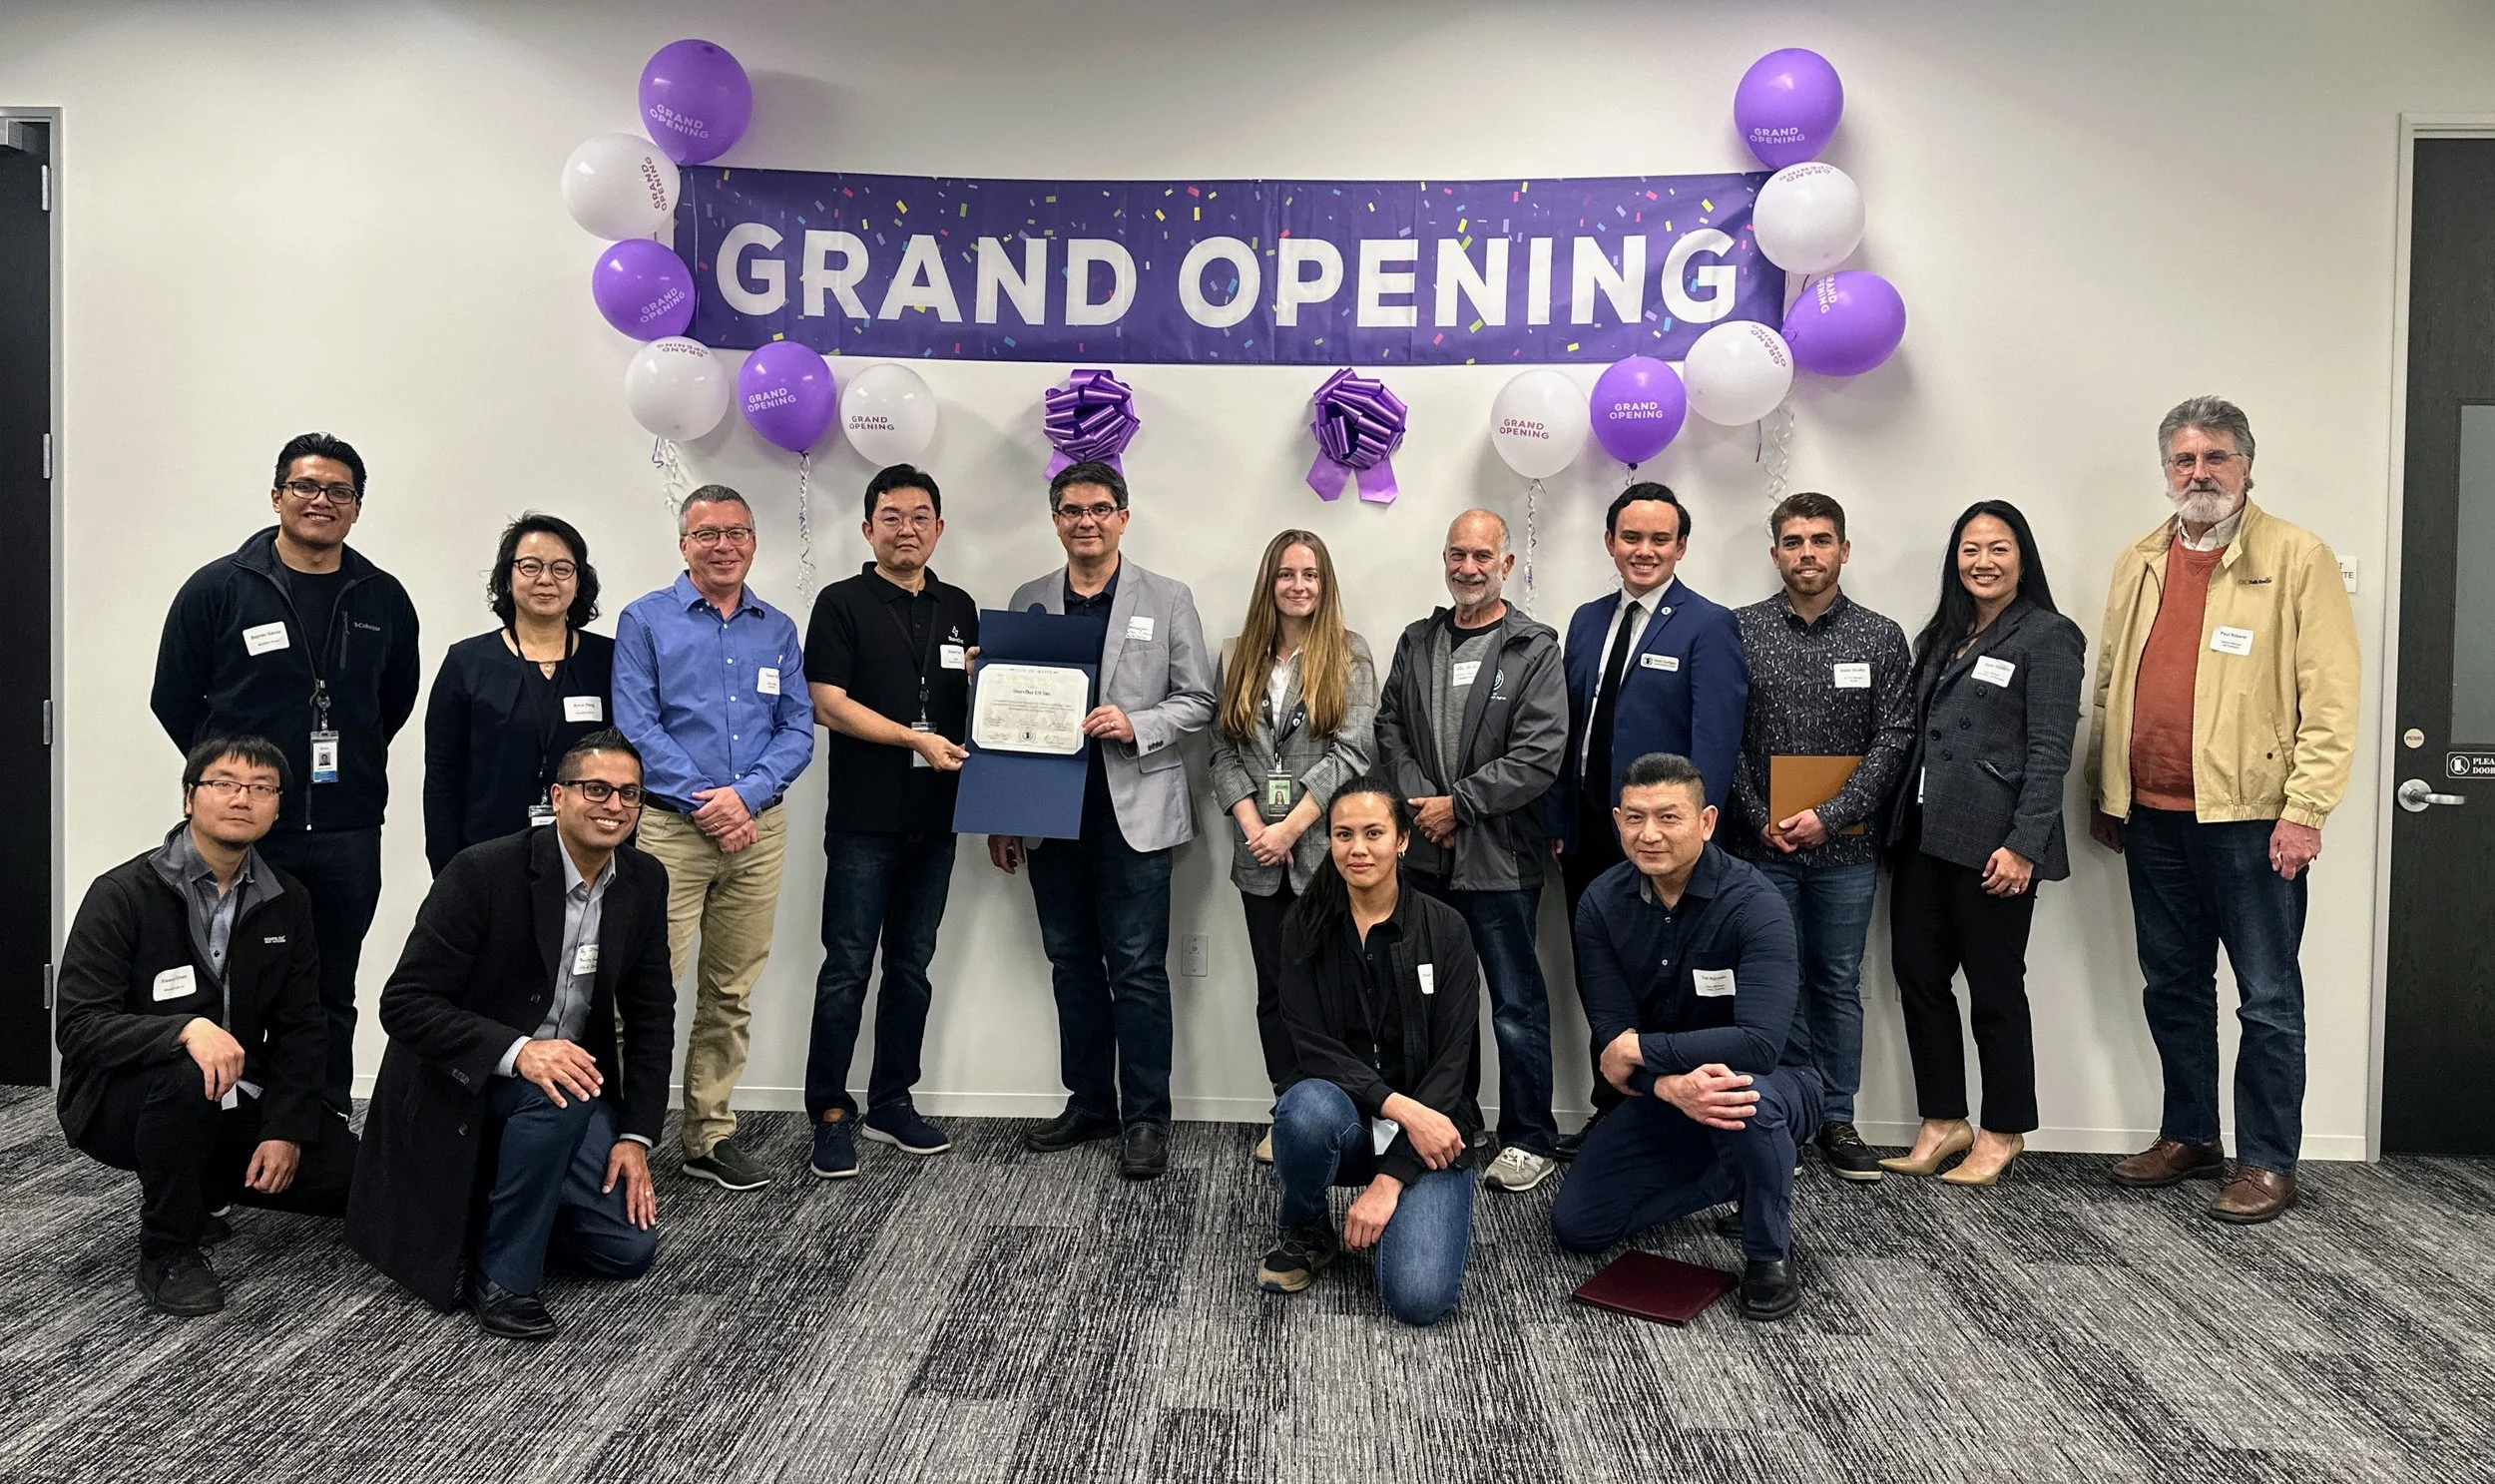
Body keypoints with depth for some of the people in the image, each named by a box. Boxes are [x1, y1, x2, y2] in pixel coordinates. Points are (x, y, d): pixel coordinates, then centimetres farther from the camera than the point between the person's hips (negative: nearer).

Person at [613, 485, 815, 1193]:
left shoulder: (778, 630, 13)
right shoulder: (646, 620, 3)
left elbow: (798, 730, 6)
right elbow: (635, 725, -5)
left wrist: (745, 796, -9)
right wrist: (702, 802, -12)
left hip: (757, 827, 4)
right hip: (669, 827, -3)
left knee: (730, 994, 10)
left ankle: (711, 1134, 20)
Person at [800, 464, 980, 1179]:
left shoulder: (959, 609, 13)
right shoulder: (843, 604, -1)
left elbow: (979, 706, 19)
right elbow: (829, 703, -9)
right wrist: (917, 739, -14)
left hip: (935, 818, 5)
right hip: (864, 819, -5)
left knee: (911, 966, 11)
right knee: (847, 967, -1)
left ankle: (891, 1102, 21)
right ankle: (831, 1113, 8)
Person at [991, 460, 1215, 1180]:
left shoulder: (1168, 600, 2)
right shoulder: (1028, 602, 10)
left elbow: (1197, 701, 2)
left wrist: (1135, 726, -16)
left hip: (1133, 812, -3)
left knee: (1138, 970, -2)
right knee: (1072, 964, 12)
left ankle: (1145, 1118, 8)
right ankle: (1088, 1102, 25)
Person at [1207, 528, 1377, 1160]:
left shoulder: (1349, 655, 1)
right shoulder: (1238, 659, 11)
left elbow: (1351, 752, -8)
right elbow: (1224, 753, 7)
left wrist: (1291, 826, -13)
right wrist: (1254, 826, -8)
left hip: (1326, 848, -4)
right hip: (1260, 855, 4)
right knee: (1275, 989, 9)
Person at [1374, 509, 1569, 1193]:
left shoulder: (1533, 649, -6)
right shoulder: (1417, 643, 10)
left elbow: (1539, 756, -13)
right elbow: (1390, 727, 9)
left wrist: (1456, 803, -13)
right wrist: (1421, 801, -7)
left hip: (1500, 860, -5)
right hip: (1425, 855, 5)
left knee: (1517, 1006, 5)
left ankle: (1529, 1139, 18)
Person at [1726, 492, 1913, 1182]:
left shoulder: (1881, 637, 3)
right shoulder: (1740, 631, 1)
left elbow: (1893, 740, -3)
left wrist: (1829, 816, -13)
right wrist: (1759, 818, -9)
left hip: (1845, 845, 1)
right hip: (1761, 844, -1)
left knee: (1838, 983, 9)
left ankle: (1836, 1118, 20)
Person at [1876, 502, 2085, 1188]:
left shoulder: (2048, 637, -5)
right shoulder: (1945, 635, 16)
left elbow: (2049, 752, -11)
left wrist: (2024, 845, -17)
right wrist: (1896, 823, 11)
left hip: (1990, 845, -7)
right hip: (1924, 835, 7)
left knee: (1995, 989, 4)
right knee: (1917, 975, 8)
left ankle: (2003, 1133, 19)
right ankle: (1942, 1123, 21)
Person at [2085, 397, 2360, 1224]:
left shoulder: (2298, 558, -6)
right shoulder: (2138, 563, 11)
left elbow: (2331, 696, -10)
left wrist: (2305, 811, -15)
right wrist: (2104, 794, 13)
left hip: (2251, 815, -5)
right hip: (2152, 815, 6)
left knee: (2267, 999, 4)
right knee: (2172, 988, 15)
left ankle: (2267, 1163, 15)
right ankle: (2189, 1137, 30)